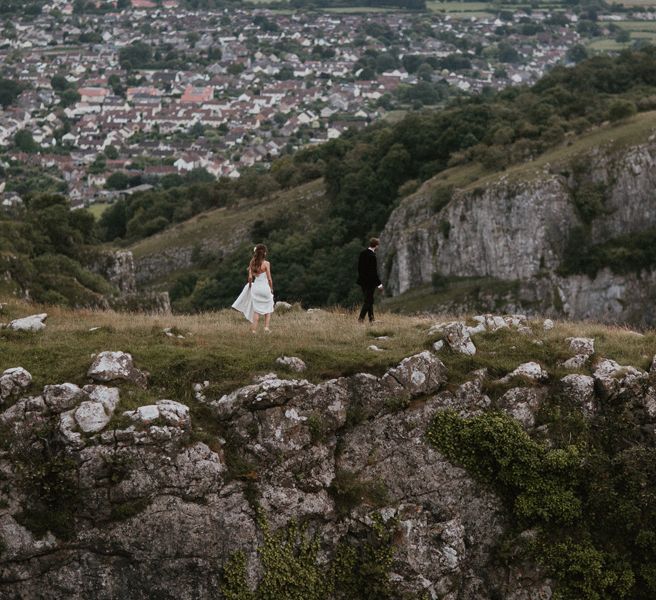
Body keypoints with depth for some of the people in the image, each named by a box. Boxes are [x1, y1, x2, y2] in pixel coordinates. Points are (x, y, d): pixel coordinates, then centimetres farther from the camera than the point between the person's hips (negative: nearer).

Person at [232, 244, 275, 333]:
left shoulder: (252, 263, 0)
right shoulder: (266, 263, -11)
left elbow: (250, 277, -2)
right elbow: (269, 278, -10)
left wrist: (250, 285, 16)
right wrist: (271, 288, 4)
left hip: (255, 287, 3)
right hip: (265, 287, -3)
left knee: (256, 310, 9)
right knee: (268, 309, 13)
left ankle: (254, 329, 4)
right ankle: (266, 327, 1)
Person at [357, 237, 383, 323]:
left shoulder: (362, 253, 4)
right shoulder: (372, 255, -20)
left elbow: (359, 266, 12)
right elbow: (374, 272, -20)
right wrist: (379, 284, -15)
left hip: (362, 280, 8)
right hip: (370, 282, -8)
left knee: (369, 300, 16)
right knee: (368, 301, -1)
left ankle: (371, 319, 21)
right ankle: (361, 318, -6)